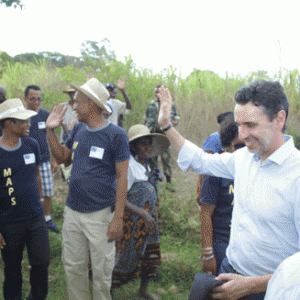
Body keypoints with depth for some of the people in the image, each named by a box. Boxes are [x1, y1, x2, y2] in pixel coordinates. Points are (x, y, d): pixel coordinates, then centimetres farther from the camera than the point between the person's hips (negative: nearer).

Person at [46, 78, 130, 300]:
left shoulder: (116, 135, -12)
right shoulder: (79, 129, 7)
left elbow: (122, 177, -13)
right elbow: (62, 157, 17)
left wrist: (118, 218, -16)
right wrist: (51, 131, 4)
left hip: (100, 214, -6)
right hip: (73, 211, 6)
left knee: (101, 271, 9)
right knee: (73, 267, 16)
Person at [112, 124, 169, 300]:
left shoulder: (146, 164, 5)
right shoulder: (129, 166, -20)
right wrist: (143, 214, -27)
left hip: (150, 220, 8)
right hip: (135, 221, -8)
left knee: (151, 255, 17)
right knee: (129, 258, 1)